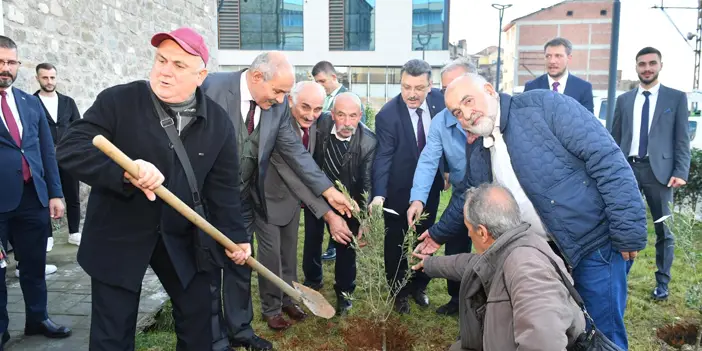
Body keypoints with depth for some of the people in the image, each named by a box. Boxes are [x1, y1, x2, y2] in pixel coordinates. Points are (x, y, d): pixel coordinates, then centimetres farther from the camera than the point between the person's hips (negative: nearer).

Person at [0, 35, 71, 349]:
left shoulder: (31, 103, 12)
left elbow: (47, 151, 12)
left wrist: (55, 193, 8)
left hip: (33, 196, 4)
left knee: (35, 264, 15)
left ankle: (37, 318, 31)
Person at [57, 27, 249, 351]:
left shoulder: (218, 123, -4)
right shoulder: (117, 100, -12)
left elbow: (223, 187, 2)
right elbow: (70, 148, -20)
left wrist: (234, 235, 1)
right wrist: (124, 171, -36)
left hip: (182, 238, 3)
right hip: (118, 236, -2)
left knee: (198, 320, 14)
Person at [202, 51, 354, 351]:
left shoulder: (278, 105, -4)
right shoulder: (214, 86, -18)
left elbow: (295, 151, -2)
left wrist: (328, 191, -6)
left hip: (243, 199, 4)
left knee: (241, 265, 15)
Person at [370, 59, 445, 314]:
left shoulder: (439, 100, -10)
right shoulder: (387, 115, -23)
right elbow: (383, 157, -27)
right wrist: (379, 194, -38)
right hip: (399, 191, -4)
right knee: (396, 245, 11)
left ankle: (418, 286, 40)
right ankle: (399, 292, 32)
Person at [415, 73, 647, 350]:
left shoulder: (545, 106, -16)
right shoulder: (477, 153, 5)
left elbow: (606, 158, -20)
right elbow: (465, 197, 23)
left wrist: (628, 230, -21)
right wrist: (439, 234, 30)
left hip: (594, 240, -6)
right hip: (542, 250, 6)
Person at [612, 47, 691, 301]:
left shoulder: (676, 98, 5)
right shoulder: (624, 100, 12)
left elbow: (682, 139, 1)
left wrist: (681, 172, -9)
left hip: (658, 170, -2)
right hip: (627, 168, 2)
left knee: (662, 230, 6)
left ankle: (662, 283, 18)